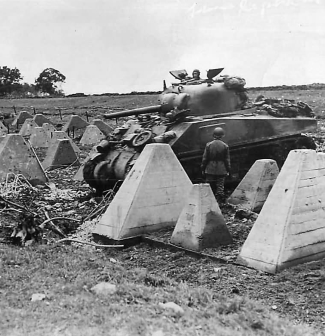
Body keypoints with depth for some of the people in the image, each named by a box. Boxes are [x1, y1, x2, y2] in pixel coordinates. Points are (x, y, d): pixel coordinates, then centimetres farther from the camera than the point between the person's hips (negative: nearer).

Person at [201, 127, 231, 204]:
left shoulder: (209, 145, -5)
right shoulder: (225, 146, -4)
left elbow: (205, 158, -2)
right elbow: (227, 159, -1)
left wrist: (203, 169, 6)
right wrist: (228, 170, 7)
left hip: (210, 170, 0)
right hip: (221, 170, 0)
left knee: (210, 187, 9)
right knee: (220, 187, 5)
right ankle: (219, 201, 2)